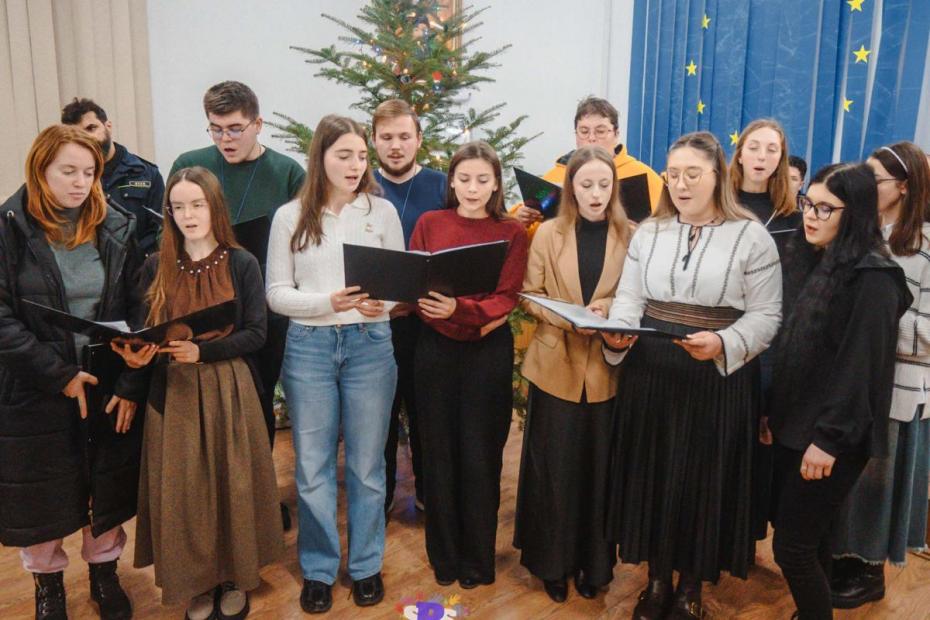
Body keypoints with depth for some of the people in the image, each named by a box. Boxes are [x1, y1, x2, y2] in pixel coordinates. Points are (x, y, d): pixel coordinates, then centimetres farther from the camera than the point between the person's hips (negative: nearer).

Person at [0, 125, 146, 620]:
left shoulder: (116, 228, -1)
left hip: (109, 388, 2)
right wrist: (60, 375, -17)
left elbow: (139, 312, -1)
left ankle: (104, 573, 37)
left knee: (107, 488, 15)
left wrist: (132, 384, -8)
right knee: (41, 495, 13)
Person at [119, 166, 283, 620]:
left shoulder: (241, 264, -2)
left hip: (230, 390, -2)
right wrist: (138, 355, -16)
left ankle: (235, 579, 25)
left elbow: (256, 334, -6)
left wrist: (201, 351, -20)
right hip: (173, 393, 2)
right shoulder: (156, 268, 5)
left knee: (231, 483, 6)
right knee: (182, 489, 5)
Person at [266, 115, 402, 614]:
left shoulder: (382, 211, 2)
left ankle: (366, 565, 28)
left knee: (366, 463, 10)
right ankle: (318, 569, 26)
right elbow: (276, 292, 0)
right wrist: (329, 301, -16)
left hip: (370, 343, 0)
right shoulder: (290, 216, 1)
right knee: (313, 465, 9)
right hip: (309, 346, 0)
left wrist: (384, 302, -17)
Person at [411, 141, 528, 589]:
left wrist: (460, 309, -25)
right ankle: (444, 556, 26)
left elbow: (506, 298, -7)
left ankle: (478, 559, 24)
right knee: (439, 452, 9)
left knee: (480, 456, 6)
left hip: (489, 352, -1)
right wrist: (456, 314, -19)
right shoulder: (429, 224, 4)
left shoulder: (511, 233, 1)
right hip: (436, 348, 1)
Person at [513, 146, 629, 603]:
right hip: (556, 365, 0)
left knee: (598, 468, 9)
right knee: (554, 467, 6)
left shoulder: (630, 236, 1)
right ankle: (553, 562, 23)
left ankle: (593, 563, 26)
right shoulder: (549, 233, 1)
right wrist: (568, 318, -17)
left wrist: (608, 309, -17)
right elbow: (529, 296, -1)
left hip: (607, 369, 0)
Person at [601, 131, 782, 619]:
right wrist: (617, 334, -17)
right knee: (652, 475, 10)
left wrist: (723, 344, -24)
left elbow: (766, 316, -6)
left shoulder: (752, 236, -3)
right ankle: (657, 578, 31)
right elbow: (628, 299, 4)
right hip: (649, 374, 3)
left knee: (704, 480, 7)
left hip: (718, 378, -3)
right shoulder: (649, 231, 8)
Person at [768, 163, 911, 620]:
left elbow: (862, 366, -18)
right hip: (793, 424, 8)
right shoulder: (806, 259, 9)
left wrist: (829, 438, -18)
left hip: (831, 438, -8)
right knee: (808, 535, 18)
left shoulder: (873, 278, -16)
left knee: (791, 546, -1)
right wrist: (774, 410, 14)